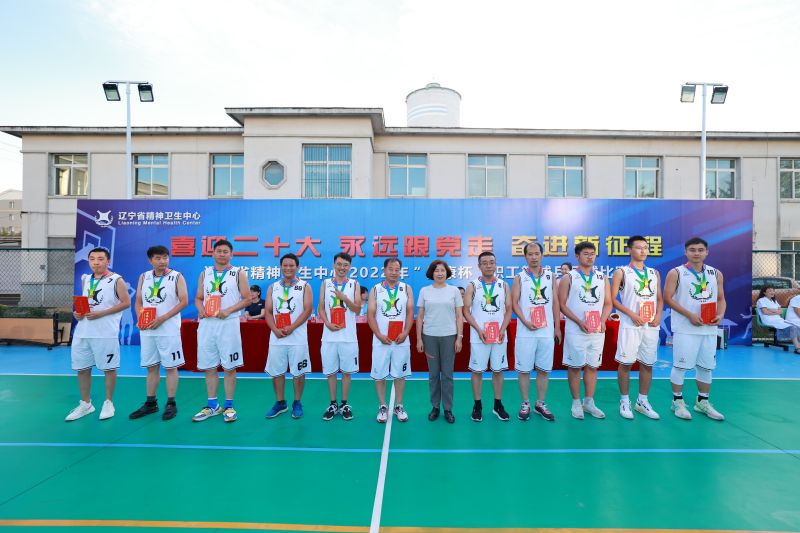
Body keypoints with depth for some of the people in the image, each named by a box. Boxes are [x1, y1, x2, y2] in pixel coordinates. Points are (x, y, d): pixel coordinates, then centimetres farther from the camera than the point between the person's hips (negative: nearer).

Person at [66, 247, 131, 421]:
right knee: (82, 368, 11)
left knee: (108, 368, 3)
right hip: (83, 331, 7)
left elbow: (126, 303, -11)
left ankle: (108, 403, 18)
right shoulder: (85, 279, 13)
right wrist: (77, 312, 2)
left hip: (105, 333, -6)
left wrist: (101, 313, -18)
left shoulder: (116, 280, -6)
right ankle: (85, 404, 26)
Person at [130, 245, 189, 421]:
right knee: (151, 367, 13)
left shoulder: (177, 277, -4)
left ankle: (171, 404, 10)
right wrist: (140, 318, -6)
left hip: (169, 330, -5)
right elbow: (138, 302, 13)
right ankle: (150, 403, 24)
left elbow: (184, 301, -10)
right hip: (147, 330, 5)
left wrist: (162, 318, -16)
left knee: (170, 366, 1)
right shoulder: (144, 277, 11)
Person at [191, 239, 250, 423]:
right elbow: (198, 298, 16)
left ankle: (229, 406, 13)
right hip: (207, 323, 4)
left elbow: (247, 299, -3)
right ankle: (212, 405, 22)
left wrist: (228, 311, -16)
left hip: (228, 323, -4)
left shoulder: (239, 273, 1)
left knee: (229, 367, 1)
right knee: (208, 366, 9)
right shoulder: (205, 273, 13)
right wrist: (200, 309, -6)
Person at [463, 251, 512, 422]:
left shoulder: (503, 285, 7)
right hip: (479, 336, -2)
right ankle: (477, 405, 17)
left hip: (499, 336, 2)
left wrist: (503, 329, -8)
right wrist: (479, 330, -14)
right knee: (477, 371, 3)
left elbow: (509, 310, 7)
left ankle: (498, 405, 22)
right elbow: (466, 311, -3)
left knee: (498, 370, 9)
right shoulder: (473, 286, -1)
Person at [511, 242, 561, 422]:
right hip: (525, 331, -2)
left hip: (547, 331, 2)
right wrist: (525, 322, -15)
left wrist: (557, 327, 8)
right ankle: (525, 403, 18)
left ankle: (540, 404, 22)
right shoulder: (520, 277, 3)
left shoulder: (550, 276, 10)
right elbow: (514, 302, -2)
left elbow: (555, 302, 11)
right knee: (524, 369, 4)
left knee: (544, 369, 8)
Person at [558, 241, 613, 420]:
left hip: (598, 331, 4)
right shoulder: (568, 278, -2)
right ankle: (576, 403, 15)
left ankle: (589, 402, 23)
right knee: (575, 366, 2)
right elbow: (562, 304, -5)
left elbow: (608, 303, 11)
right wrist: (579, 322, -15)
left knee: (592, 366, 10)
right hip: (575, 331, -4)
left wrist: (603, 320, -7)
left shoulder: (602, 278, 10)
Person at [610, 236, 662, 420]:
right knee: (625, 363, -1)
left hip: (651, 326, 5)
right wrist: (632, 314, -15)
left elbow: (659, 298, 16)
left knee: (647, 364, 10)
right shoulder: (621, 272, -2)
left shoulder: (654, 273, 14)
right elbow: (612, 299, -7)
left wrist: (658, 315, -2)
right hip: (630, 325, -5)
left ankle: (642, 402, 23)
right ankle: (624, 401, 12)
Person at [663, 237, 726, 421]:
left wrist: (720, 315, -5)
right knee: (680, 365, 1)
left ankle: (702, 402, 28)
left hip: (709, 328, 5)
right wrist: (690, 315, -17)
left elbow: (721, 298, 15)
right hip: (685, 328, -5)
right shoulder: (676, 273, -5)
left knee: (707, 366, 13)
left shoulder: (716, 273, 10)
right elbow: (668, 298, -9)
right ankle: (677, 401, 14)